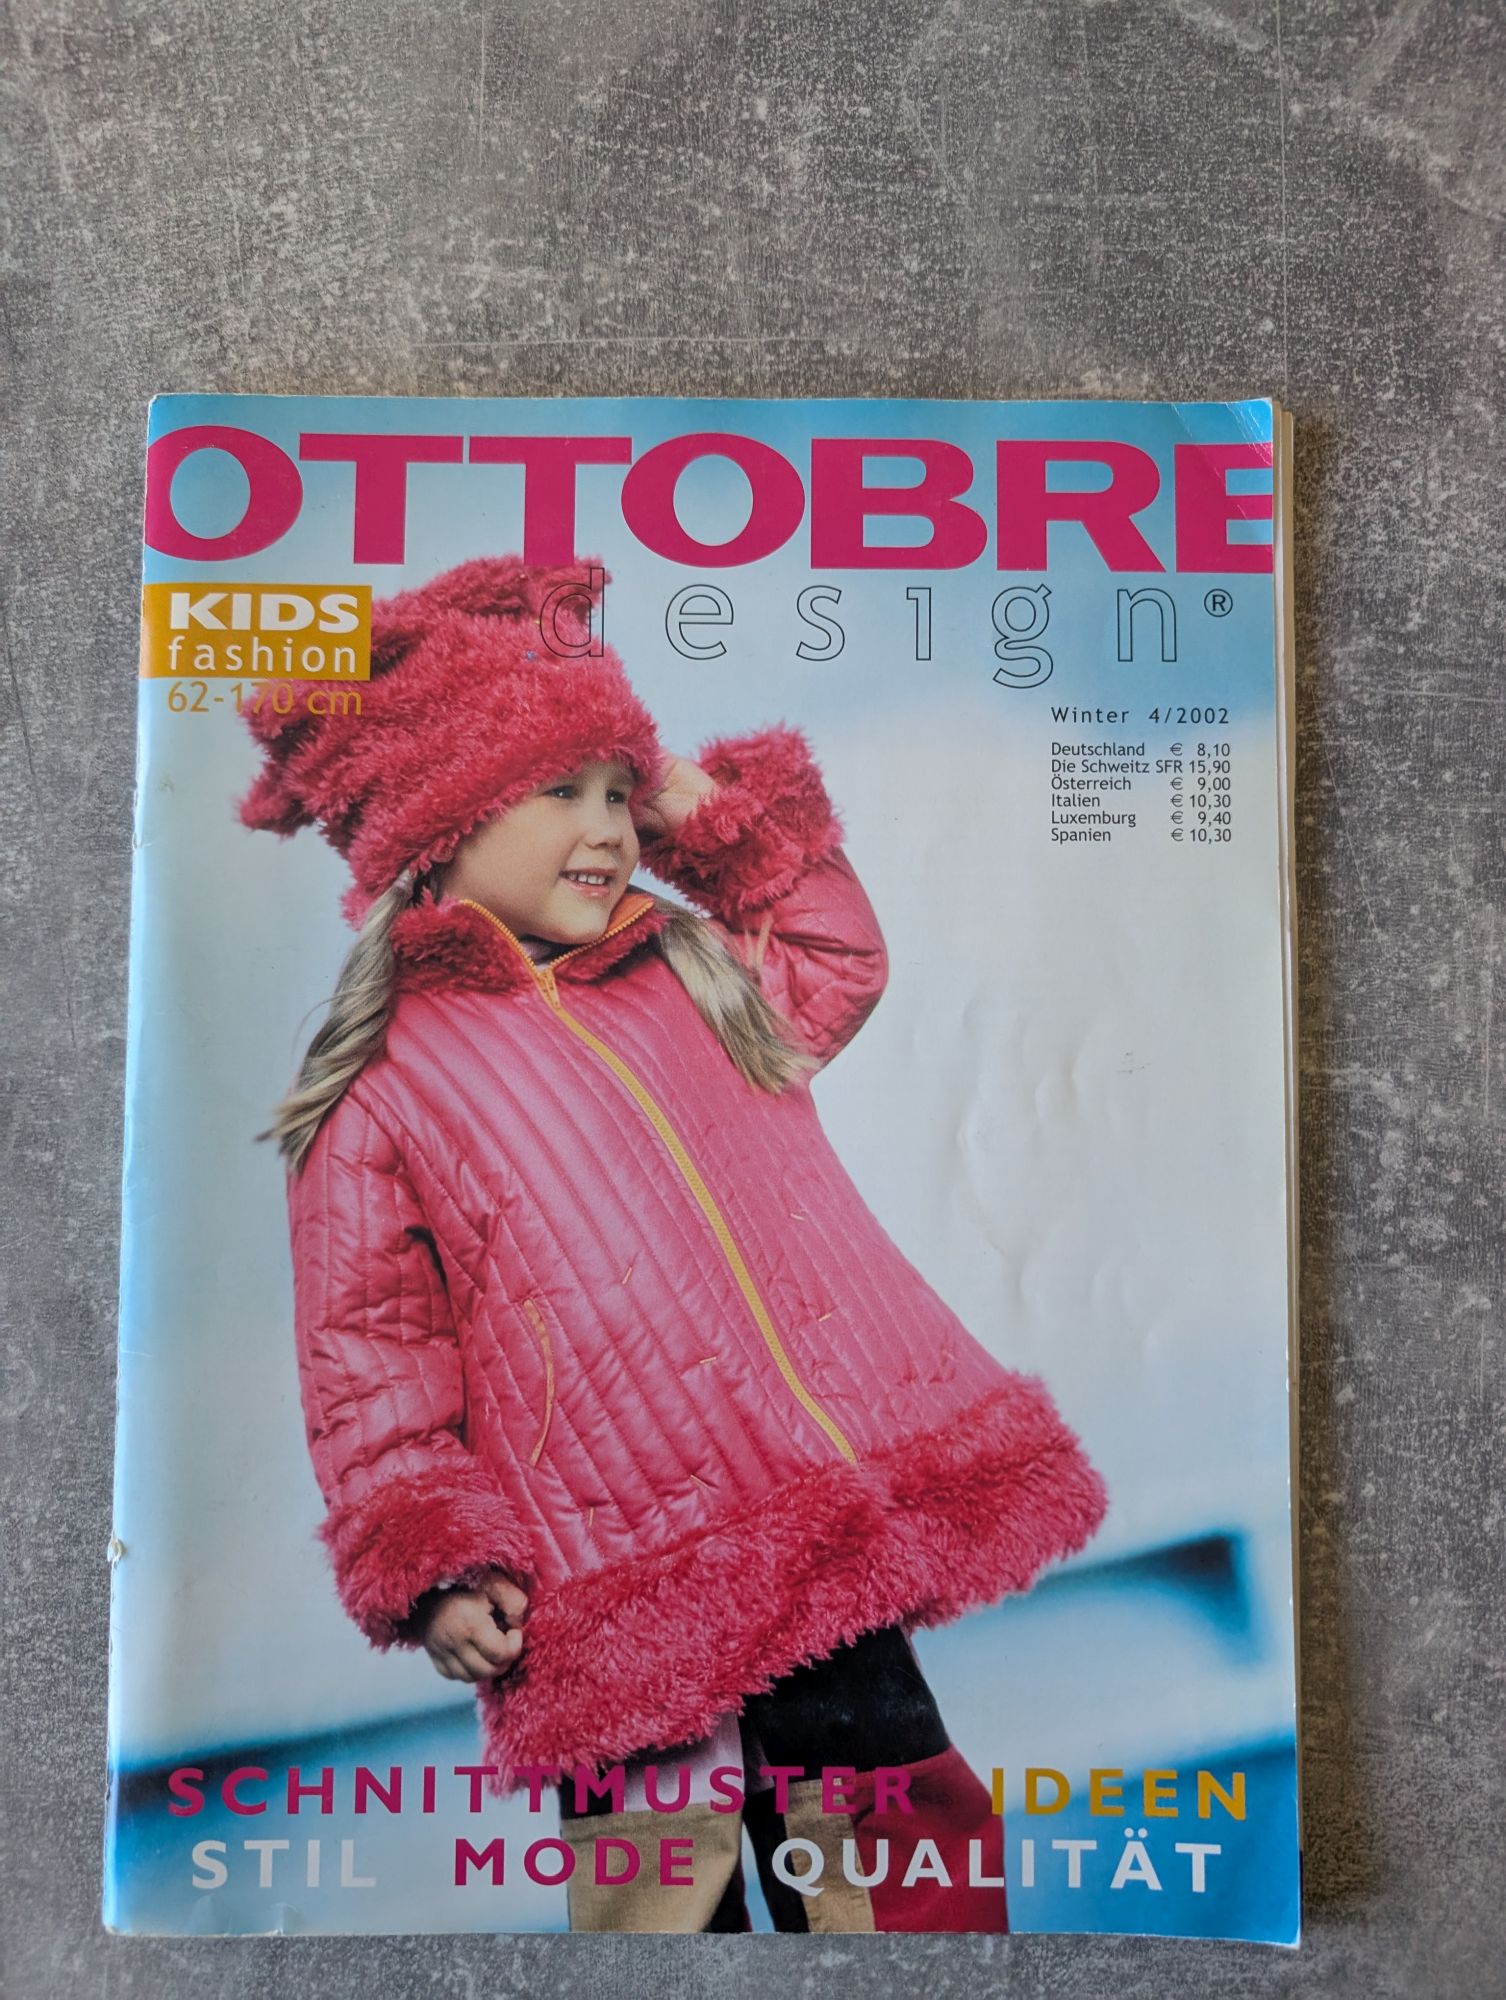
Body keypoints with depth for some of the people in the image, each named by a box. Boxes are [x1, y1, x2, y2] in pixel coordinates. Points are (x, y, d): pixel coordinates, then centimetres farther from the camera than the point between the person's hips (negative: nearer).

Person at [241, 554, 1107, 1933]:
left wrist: (715, 808, 18)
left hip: (825, 1520, 5)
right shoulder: (383, 1095, -1)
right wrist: (435, 1566, -8)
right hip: (620, 1588, -4)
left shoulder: (696, 979, 14)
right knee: (661, 1870, 7)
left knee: (885, 1836, 15)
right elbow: (370, 1362, -1)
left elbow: (838, 958, 28)